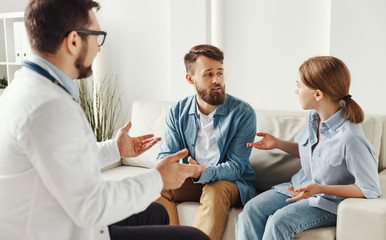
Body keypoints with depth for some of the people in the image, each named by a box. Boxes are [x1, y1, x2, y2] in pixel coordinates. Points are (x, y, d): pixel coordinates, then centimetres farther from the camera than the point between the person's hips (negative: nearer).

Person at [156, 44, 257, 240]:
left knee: (215, 191, -36)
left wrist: (203, 173, -36)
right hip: (193, 180, 4)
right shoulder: (178, 112, 0)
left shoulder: (243, 113, -13)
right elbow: (165, 156, -3)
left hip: (231, 181, -3)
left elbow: (236, 166, -16)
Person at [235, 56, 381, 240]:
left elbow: (371, 189, -20)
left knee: (279, 221, -29)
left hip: (330, 203, -7)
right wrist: (278, 143, 5)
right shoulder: (314, 116, -3)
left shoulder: (350, 138, -28)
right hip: (301, 188, 7)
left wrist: (321, 189, -26)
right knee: (252, 209, -14)